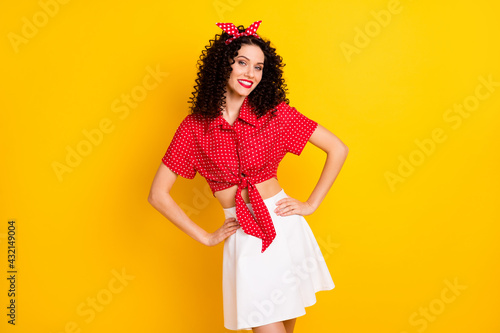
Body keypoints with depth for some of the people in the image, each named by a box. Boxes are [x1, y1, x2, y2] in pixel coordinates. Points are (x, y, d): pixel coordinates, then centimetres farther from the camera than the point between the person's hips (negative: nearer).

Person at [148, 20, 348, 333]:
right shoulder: (194, 127, -4)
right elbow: (159, 195, 0)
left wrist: (311, 205, -1)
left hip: (285, 229, 1)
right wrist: (206, 237, 1)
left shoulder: (275, 113, -4)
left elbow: (338, 148, 1)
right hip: (243, 240, -1)